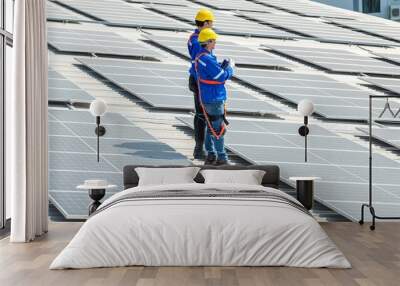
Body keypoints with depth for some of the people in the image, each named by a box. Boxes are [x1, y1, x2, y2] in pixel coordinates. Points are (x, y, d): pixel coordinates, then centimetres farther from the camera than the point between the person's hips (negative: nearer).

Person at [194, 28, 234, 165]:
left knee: (211, 127, 15)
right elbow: (222, 76, -21)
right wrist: (230, 67, -4)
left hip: (207, 98, 10)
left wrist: (224, 66, 2)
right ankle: (221, 158, 5)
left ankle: (211, 155, 22)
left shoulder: (201, 56, 11)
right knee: (219, 129, -2)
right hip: (214, 99, -10)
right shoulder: (206, 59, -21)